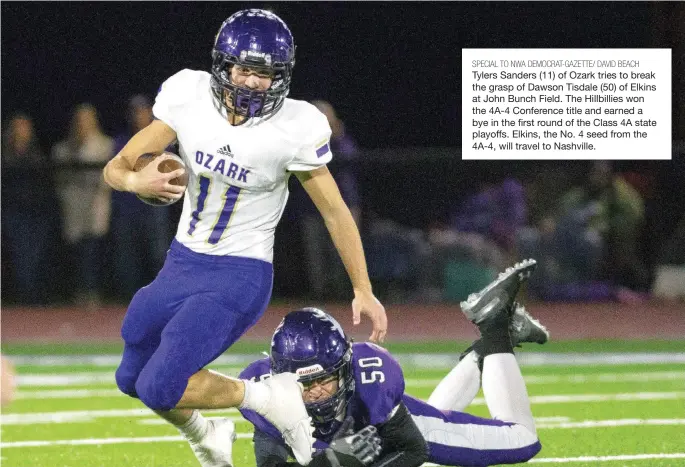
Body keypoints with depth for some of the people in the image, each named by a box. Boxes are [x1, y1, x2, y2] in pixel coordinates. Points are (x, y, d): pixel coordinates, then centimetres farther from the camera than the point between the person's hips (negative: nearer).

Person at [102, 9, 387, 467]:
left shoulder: (294, 128, -20)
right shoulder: (190, 98, -12)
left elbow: (334, 210, -6)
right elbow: (117, 167, -8)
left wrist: (364, 291, -1)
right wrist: (136, 181, -32)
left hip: (240, 276, -5)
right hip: (182, 263, 5)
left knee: (160, 387, -19)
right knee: (132, 377, 18)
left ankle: (270, 398, 2)